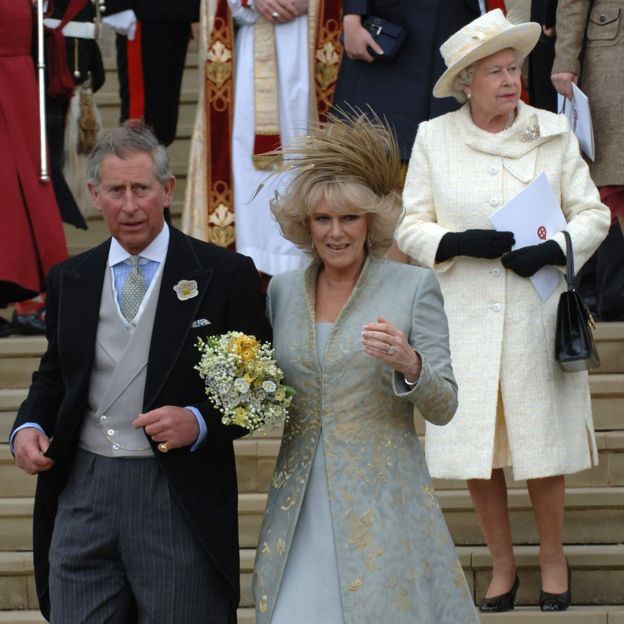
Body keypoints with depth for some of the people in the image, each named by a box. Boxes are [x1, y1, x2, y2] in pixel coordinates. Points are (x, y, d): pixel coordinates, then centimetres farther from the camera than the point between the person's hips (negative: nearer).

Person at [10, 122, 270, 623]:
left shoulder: (225, 274, -1)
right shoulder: (69, 280, 12)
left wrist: (200, 422, -18)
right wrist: (29, 426, 3)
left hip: (181, 503, -3)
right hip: (82, 496, 3)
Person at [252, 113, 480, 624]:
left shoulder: (415, 288, -3)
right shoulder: (283, 291, 9)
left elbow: (443, 408, -3)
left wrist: (408, 364, -22)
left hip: (383, 505, -3)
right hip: (300, 510, 3)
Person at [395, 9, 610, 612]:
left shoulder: (552, 133, 1)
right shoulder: (433, 139, 2)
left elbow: (592, 213, 4)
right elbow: (411, 228, 4)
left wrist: (554, 250, -15)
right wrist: (462, 242, -14)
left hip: (535, 313, -1)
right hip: (464, 314, 1)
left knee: (543, 446, 2)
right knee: (475, 451, 4)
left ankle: (552, 561, 21)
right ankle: (502, 565, 21)